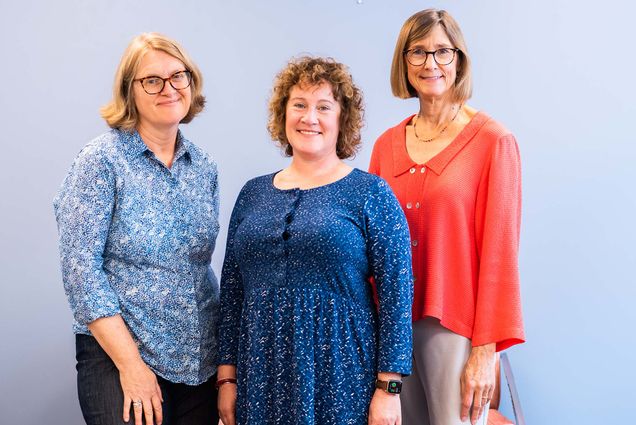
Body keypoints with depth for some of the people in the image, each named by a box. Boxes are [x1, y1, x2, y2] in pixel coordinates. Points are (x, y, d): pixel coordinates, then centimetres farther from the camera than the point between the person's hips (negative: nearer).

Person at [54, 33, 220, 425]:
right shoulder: (102, 160, -9)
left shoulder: (204, 167, 6)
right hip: (118, 352, -5)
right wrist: (131, 364, -17)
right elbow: (80, 266, -14)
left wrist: (223, 355, 7)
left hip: (200, 359, 5)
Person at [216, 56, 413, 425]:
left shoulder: (371, 194, -4)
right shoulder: (253, 194, 8)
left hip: (342, 379, -3)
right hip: (260, 378, 4)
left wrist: (388, 388, -11)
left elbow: (396, 293, -7)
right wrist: (228, 377, 6)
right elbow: (232, 290, 10)